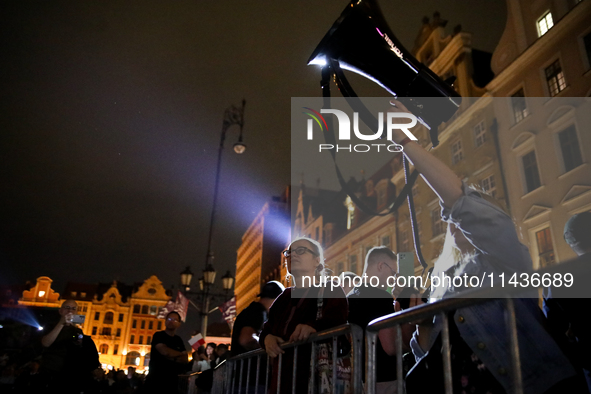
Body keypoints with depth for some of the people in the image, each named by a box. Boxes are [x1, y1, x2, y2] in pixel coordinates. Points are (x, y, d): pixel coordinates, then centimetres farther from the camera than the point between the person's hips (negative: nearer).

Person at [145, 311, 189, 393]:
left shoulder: (179, 340, 12)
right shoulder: (158, 335, -3)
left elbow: (185, 359, 4)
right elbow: (165, 351, -19)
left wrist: (173, 358, -14)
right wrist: (181, 354, -2)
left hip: (171, 381, 5)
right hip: (155, 380, -4)